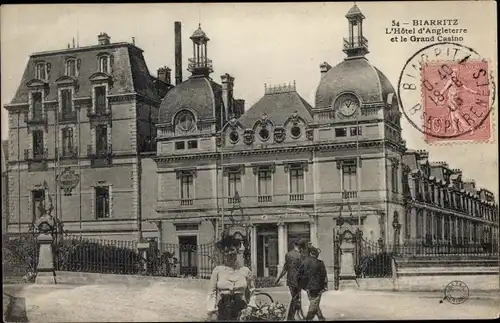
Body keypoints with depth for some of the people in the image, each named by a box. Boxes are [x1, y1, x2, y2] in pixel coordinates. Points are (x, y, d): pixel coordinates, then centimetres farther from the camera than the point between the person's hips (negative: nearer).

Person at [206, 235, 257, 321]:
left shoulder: (246, 271, 7)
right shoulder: (217, 270, 5)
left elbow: (252, 293, 10)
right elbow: (212, 293, 4)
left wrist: (250, 308, -4)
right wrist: (210, 313, -3)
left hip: (241, 310, 0)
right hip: (222, 310, 0)